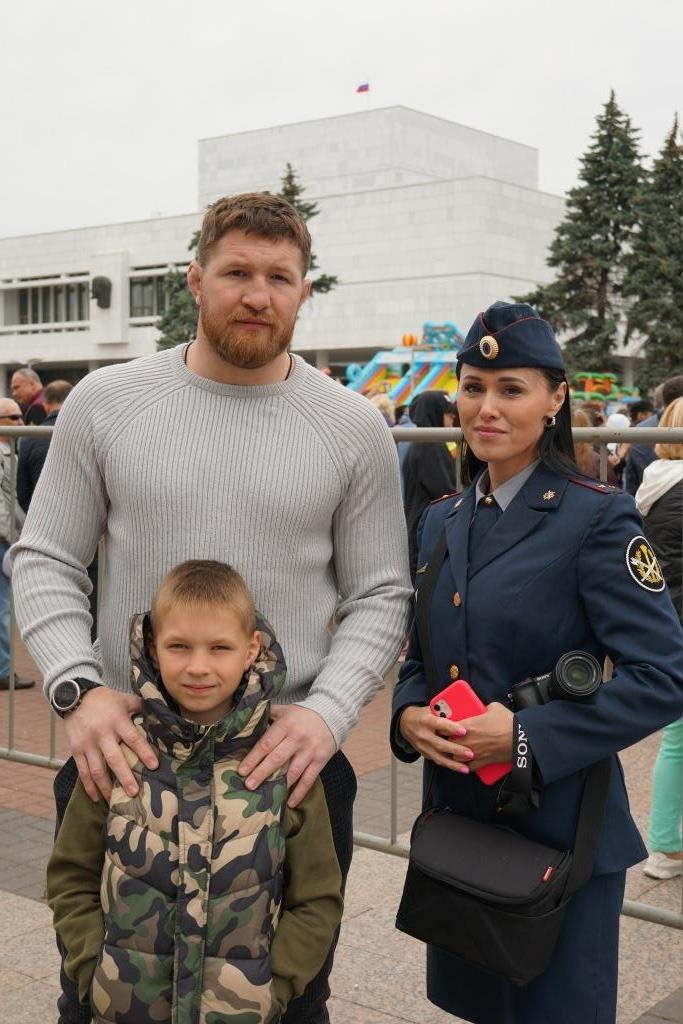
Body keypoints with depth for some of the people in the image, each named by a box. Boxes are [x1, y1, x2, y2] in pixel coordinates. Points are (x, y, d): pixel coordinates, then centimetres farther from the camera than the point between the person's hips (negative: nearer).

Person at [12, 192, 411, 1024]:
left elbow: (380, 597, 1)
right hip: (120, 750, 1)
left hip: (288, 761, 0)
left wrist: (328, 713, -15)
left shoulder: (354, 427, -1)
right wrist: (80, 688, -13)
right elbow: (45, 561, 3)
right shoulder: (104, 402, -1)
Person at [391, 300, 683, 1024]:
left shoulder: (596, 517, -13)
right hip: (457, 821, 6)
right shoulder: (443, 521, 8)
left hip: (560, 829, -6)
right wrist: (408, 715, -7)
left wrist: (528, 738, -23)